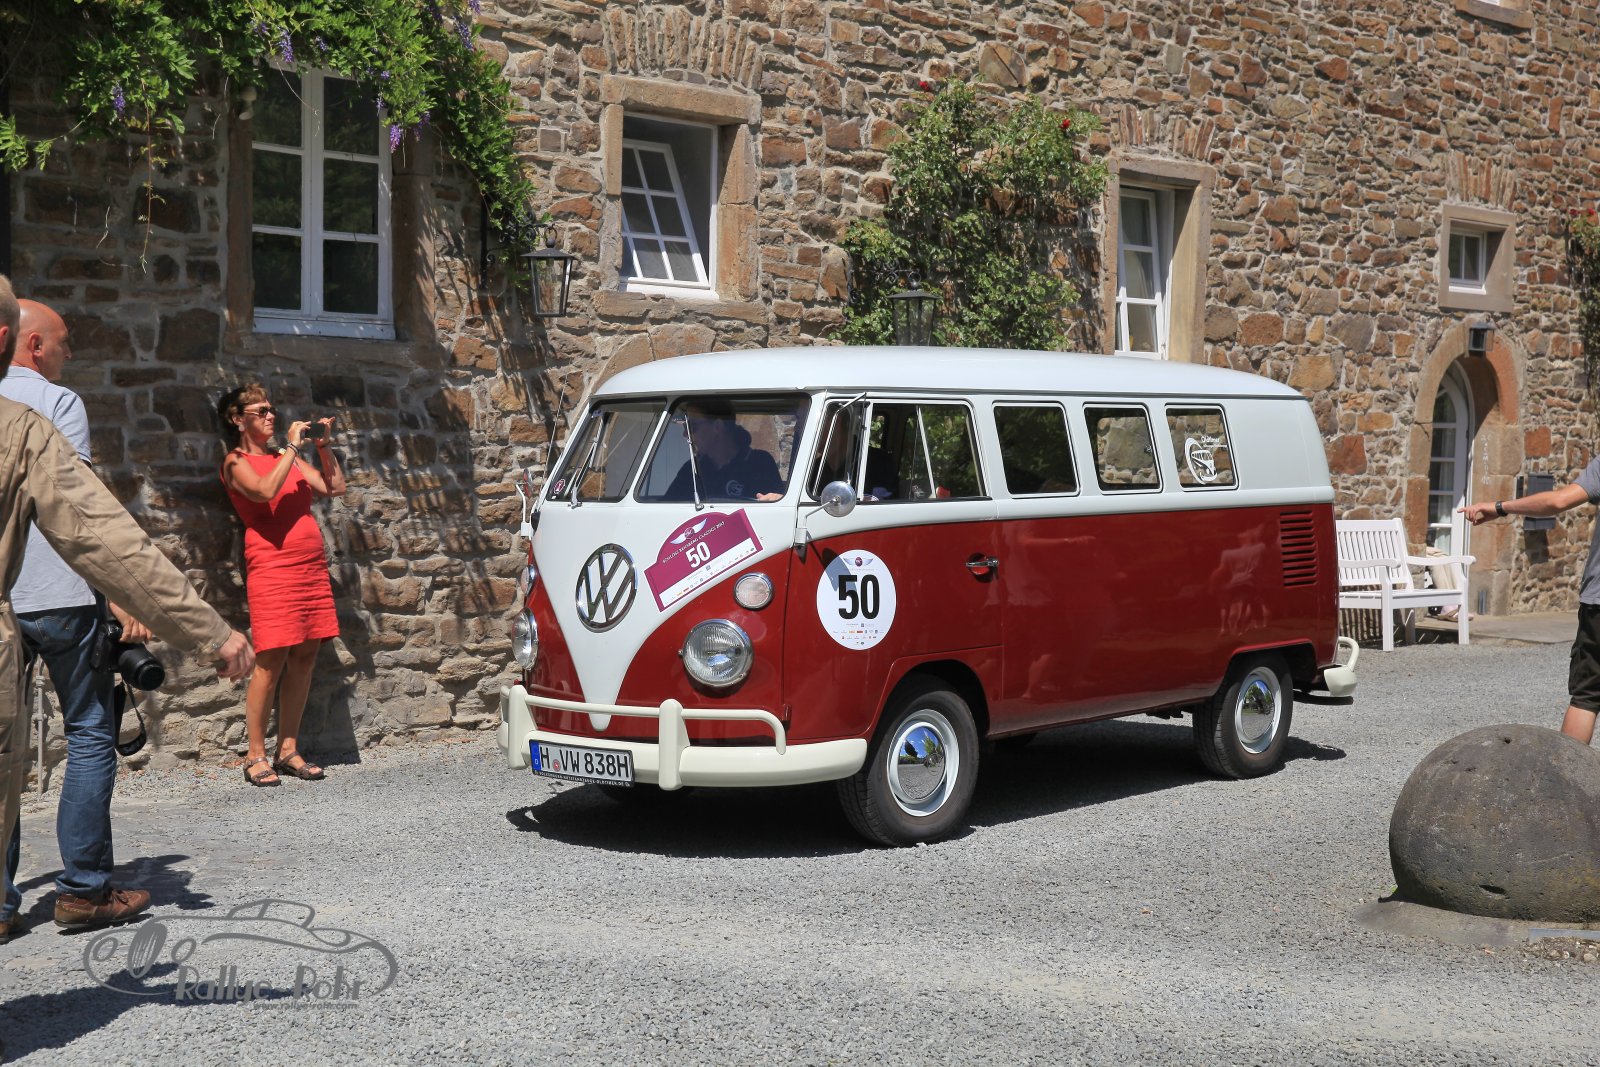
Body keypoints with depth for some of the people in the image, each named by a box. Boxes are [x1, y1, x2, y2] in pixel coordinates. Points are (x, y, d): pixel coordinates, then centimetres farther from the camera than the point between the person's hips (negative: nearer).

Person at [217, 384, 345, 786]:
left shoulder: (286, 458, 19)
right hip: (272, 568, -6)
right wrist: (293, 446, -12)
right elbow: (265, 490, -19)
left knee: (304, 659, 5)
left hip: (312, 567, 6)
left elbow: (334, 488, 15)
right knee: (272, 661, -8)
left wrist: (322, 446, 8)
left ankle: (288, 751, 13)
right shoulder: (237, 462, 1)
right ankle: (256, 756, 0)